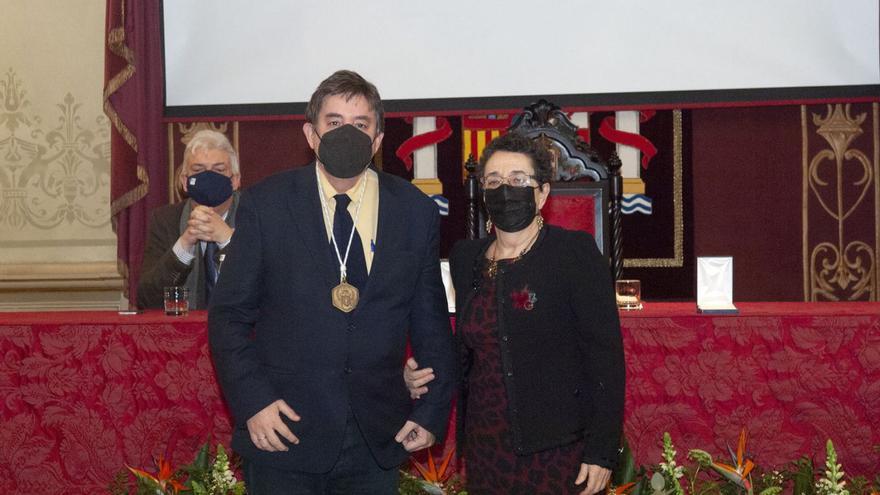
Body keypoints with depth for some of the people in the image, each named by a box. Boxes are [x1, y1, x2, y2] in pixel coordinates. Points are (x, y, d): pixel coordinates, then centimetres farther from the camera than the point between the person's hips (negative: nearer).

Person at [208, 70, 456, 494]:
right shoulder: (266, 204, -2)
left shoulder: (416, 211, 4)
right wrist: (252, 402, -10)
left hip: (378, 442, 2)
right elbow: (228, 315, -1)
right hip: (283, 434, -2)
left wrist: (433, 411, 4)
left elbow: (431, 321, 9)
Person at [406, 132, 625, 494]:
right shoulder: (466, 258, 8)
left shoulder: (575, 252, -8)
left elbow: (606, 354, -11)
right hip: (485, 448, 5)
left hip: (560, 449, -5)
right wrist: (421, 378, -1)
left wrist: (601, 450, -15)